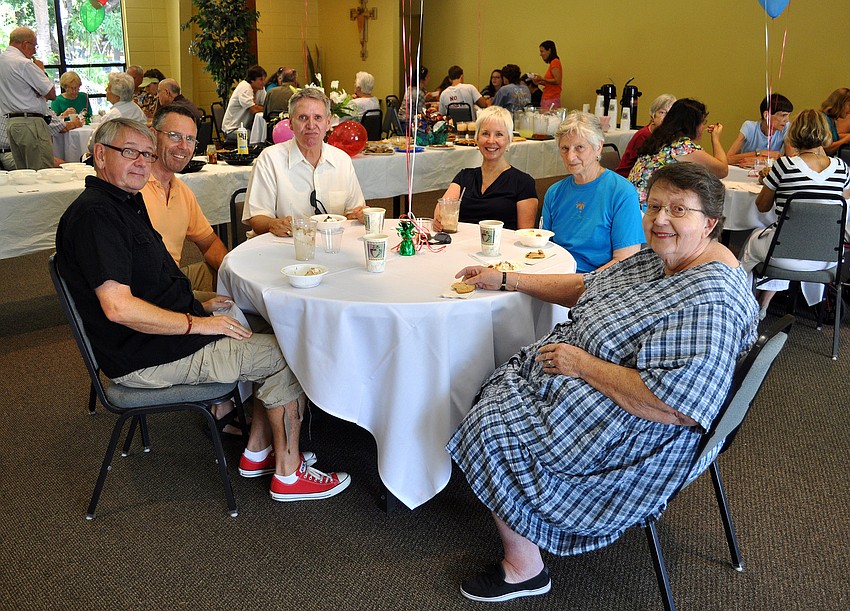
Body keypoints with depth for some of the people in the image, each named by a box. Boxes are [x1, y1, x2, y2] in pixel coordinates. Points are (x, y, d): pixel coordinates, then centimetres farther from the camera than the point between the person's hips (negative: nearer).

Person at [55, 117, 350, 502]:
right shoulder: (94, 214, -19)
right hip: (145, 360, -10)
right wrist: (198, 323, -21)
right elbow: (118, 307, -28)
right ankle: (288, 474, 4)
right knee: (290, 354, -9)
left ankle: (257, 453, 16)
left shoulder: (125, 203, 14)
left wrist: (200, 306, 9)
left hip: (165, 336, 10)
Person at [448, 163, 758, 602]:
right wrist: (506, 280, 11)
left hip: (638, 436, -10)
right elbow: (588, 287, 15)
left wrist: (582, 364, -26)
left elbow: (675, 408, -36)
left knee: (490, 430, -8)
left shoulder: (710, 301, -29)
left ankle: (523, 569, 10)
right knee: (501, 385, 16)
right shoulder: (657, 257, 2)